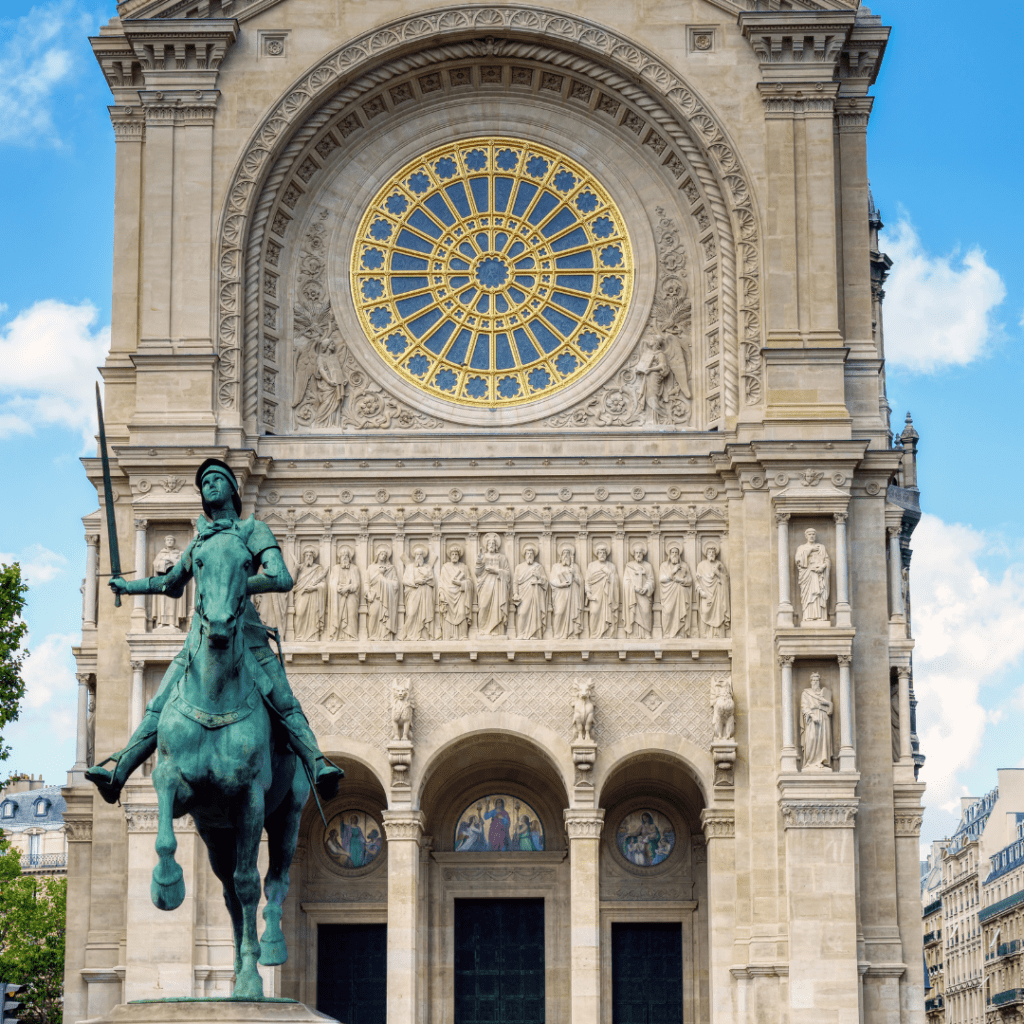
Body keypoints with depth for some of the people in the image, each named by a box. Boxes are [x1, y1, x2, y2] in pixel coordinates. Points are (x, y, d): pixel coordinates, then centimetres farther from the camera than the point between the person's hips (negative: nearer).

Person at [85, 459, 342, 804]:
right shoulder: (199, 540, 22)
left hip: (243, 631, -4)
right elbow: (173, 584, 40)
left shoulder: (253, 530, 7)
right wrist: (131, 586, 31)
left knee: (284, 704, -18)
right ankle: (117, 774, -8)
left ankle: (318, 767, -29)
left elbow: (282, 579, -8)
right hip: (201, 637, 4)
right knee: (159, 709, -4)